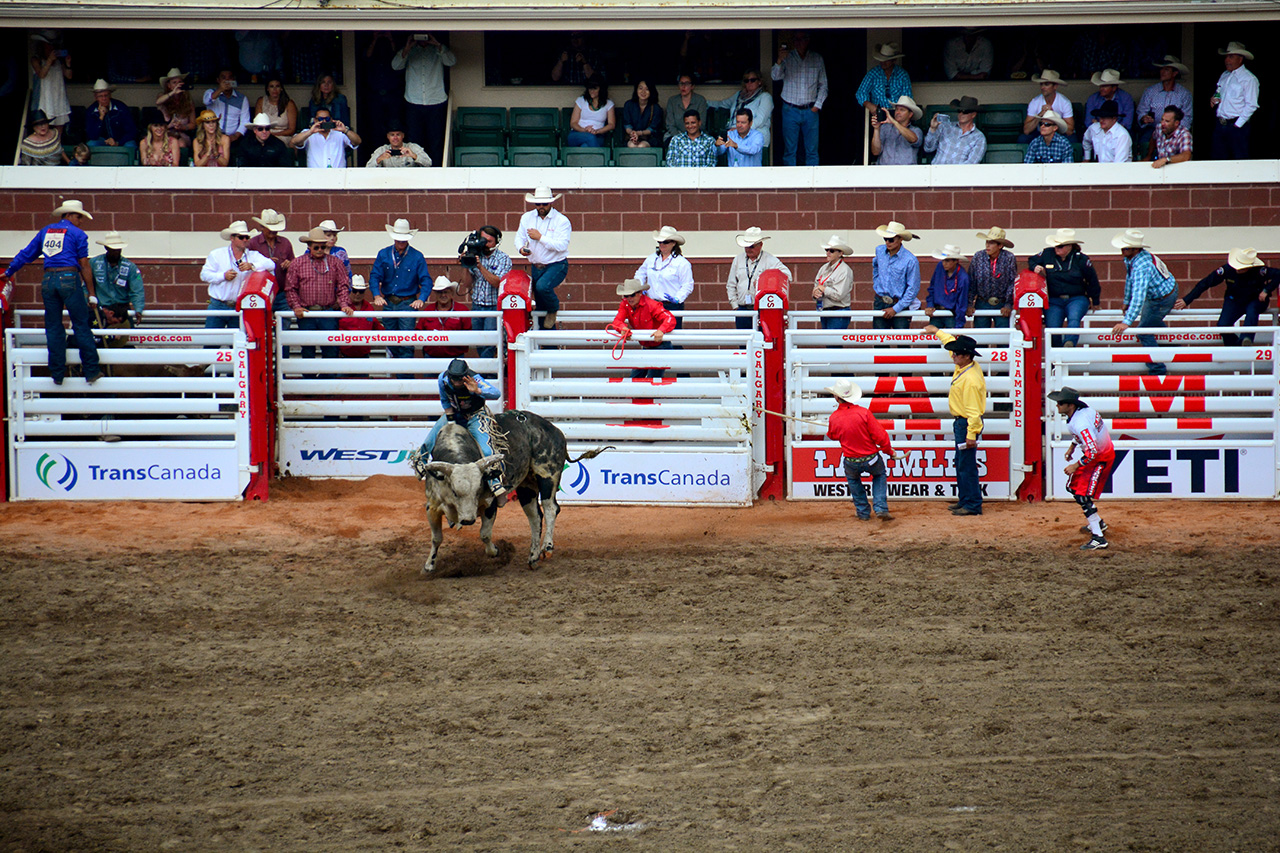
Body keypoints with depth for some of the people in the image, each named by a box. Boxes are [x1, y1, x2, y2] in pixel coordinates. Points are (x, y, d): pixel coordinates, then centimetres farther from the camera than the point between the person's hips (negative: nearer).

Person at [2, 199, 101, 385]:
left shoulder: (45, 232, 18)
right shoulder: (77, 234, 3)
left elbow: (25, 255, 25)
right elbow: (84, 267, 0)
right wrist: (92, 294, 3)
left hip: (48, 280, 4)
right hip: (69, 278, -4)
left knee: (53, 328, 9)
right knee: (82, 327, 1)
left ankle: (57, 374, 8)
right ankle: (91, 372, 2)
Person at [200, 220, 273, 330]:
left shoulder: (253, 255, 8)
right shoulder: (216, 255, 8)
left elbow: (270, 264, -7)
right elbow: (204, 275, 3)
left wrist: (252, 266, -22)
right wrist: (223, 276, -12)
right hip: (218, 306, -1)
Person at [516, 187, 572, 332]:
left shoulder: (561, 221, -11)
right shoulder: (527, 218, 5)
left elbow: (561, 245, -22)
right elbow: (519, 237, 6)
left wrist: (540, 237, -22)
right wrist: (521, 248, -16)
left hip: (556, 265, -5)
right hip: (536, 266, 5)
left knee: (543, 286, -35)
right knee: (540, 308, 6)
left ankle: (554, 308, -3)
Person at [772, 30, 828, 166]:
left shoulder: (817, 58, 8)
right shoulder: (787, 57, 2)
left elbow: (823, 85, 12)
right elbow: (775, 76, -13)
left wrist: (817, 105, 2)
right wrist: (779, 61, -32)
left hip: (810, 110, 1)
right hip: (790, 110, -1)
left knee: (812, 151, 2)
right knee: (789, 150, 1)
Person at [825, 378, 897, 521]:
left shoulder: (834, 418, -11)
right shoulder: (863, 412, -16)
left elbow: (832, 436, 12)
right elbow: (880, 436, -14)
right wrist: (889, 451, 3)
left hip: (851, 462, 1)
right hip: (871, 459, -1)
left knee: (853, 479, 33)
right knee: (880, 475, 30)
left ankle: (863, 513, 30)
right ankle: (881, 508, 14)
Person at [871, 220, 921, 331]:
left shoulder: (910, 260, -13)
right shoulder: (879, 251, 3)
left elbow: (913, 289, -11)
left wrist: (895, 309, -13)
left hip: (900, 305, -4)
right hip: (880, 304, 4)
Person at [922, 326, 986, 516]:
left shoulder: (971, 380, -26)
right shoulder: (963, 366, 3)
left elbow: (973, 410, -26)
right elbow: (952, 343, 24)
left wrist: (971, 435, -26)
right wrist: (937, 332, 35)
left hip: (967, 424, -11)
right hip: (960, 423, 11)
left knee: (967, 466, -6)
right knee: (961, 464, 17)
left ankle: (973, 505, -2)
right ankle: (964, 500, 26)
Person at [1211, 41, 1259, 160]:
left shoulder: (1248, 79, -7)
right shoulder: (1224, 76, 17)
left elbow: (1251, 106, -11)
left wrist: (1238, 125, -14)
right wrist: (1213, 99, 5)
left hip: (1237, 126, -7)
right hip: (1220, 126, 7)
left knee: (1239, 163, -8)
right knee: (1218, 159, 6)